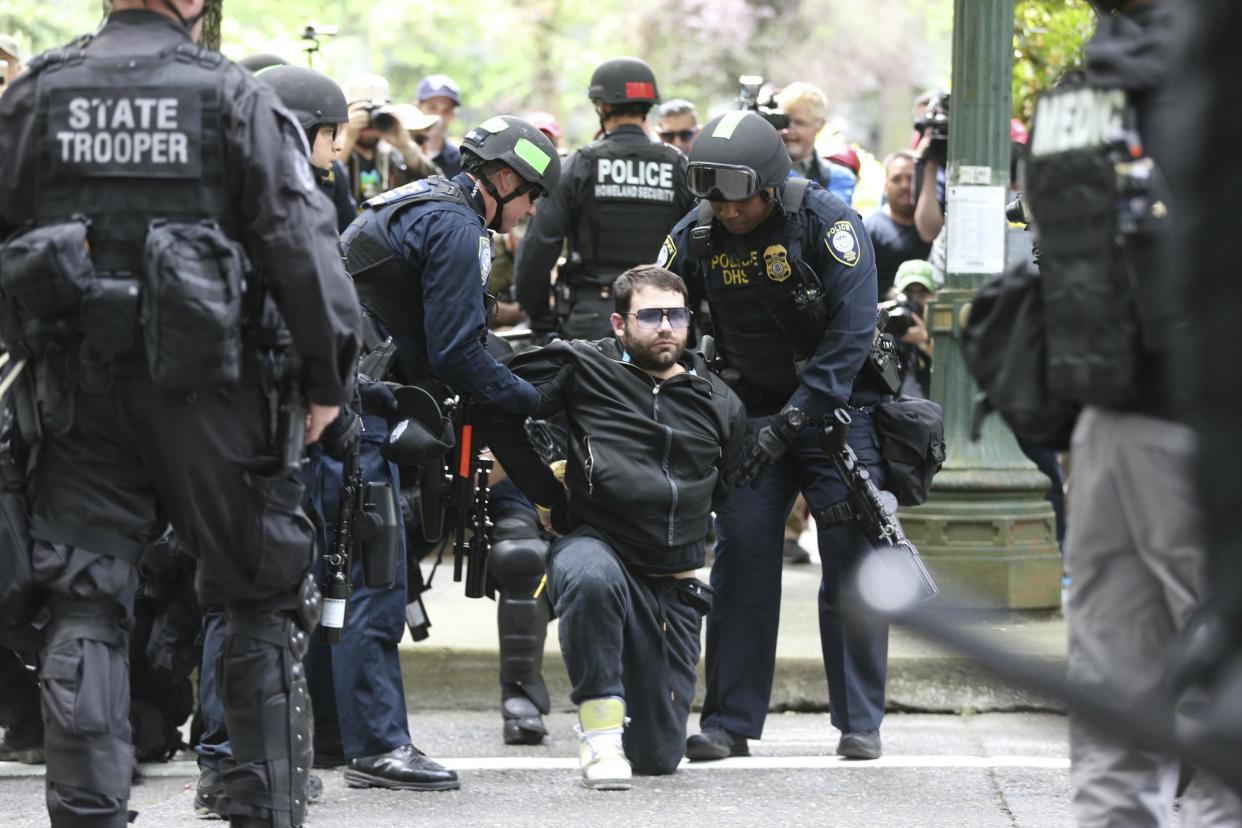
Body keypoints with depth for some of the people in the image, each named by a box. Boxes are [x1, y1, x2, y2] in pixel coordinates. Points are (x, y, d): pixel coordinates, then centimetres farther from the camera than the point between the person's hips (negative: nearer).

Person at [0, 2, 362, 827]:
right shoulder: (232, 96, -4)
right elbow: (298, 242, -7)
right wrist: (327, 377, -1)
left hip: (79, 383, 2)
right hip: (205, 387, -2)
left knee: (84, 609, 4)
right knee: (263, 600, 9)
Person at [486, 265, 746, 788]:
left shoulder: (720, 404, 10)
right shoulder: (584, 368, -2)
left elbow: (733, 489, 25)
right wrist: (547, 493, 2)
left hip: (674, 586, 4)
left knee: (658, 756, 3)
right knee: (591, 578, -44)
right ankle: (600, 730, -28)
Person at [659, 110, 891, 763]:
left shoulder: (827, 223, -18)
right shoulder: (696, 236, -5)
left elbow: (850, 333, -22)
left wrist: (790, 421, -26)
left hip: (839, 407, -3)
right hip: (752, 412, 3)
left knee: (852, 560, -5)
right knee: (741, 560, -4)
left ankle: (859, 721, 3)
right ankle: (729, 721, 1)